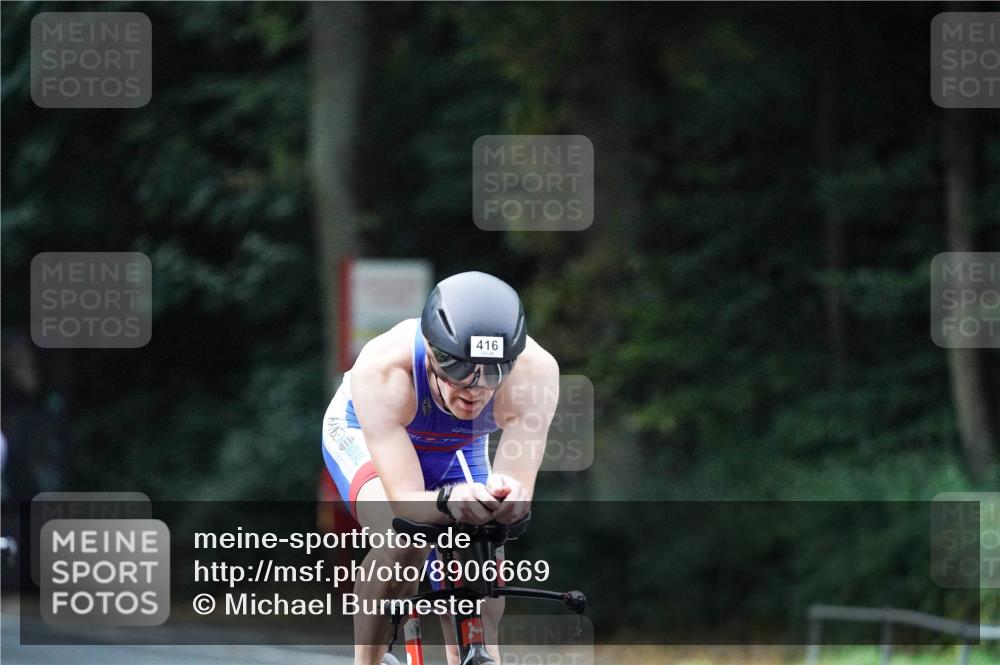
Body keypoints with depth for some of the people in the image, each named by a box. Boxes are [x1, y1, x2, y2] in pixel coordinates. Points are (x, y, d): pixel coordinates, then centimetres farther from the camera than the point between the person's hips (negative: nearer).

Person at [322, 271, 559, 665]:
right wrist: (448, 501, -67)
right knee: (402, 543, -33)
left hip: (457, 449, 3)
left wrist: (508, 497, -62)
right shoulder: (381, 370, -43)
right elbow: (406, 502, -44)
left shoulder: (534, 370, -37)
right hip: (365, 436, -3)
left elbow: (519, 482, -38)